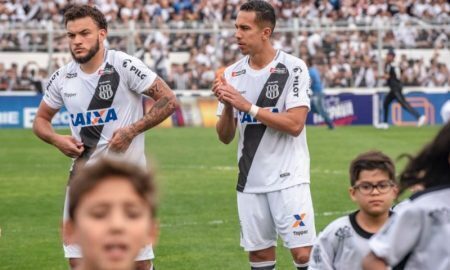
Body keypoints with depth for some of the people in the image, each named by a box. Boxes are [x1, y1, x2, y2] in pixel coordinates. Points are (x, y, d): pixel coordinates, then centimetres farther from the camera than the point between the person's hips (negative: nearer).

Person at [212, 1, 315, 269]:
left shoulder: (293, 68, -7)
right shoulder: (233, 74, 7)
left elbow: (295, 124, -17)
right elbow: (225, 137, 8)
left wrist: (247, 106, -18)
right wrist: (227, 107, -11)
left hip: (288, 178, -5)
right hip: (250, 181, 5)